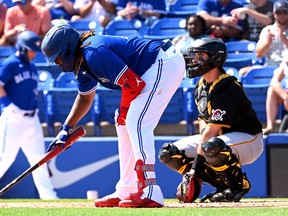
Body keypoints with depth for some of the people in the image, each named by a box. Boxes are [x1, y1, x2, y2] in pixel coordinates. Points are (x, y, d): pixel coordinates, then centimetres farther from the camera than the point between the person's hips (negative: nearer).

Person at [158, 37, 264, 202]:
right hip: (218, 137, 9)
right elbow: (205, 122, 8)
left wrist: (196, 163, -27)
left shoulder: (227, 88, -23)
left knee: (212, 147, -42)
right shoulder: (201, 86, 7)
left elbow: (212, 129, -26)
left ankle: (239, 184, -14)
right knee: (169, 153, -3)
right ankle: (222, 183, -1)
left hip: (248, 139, -9)